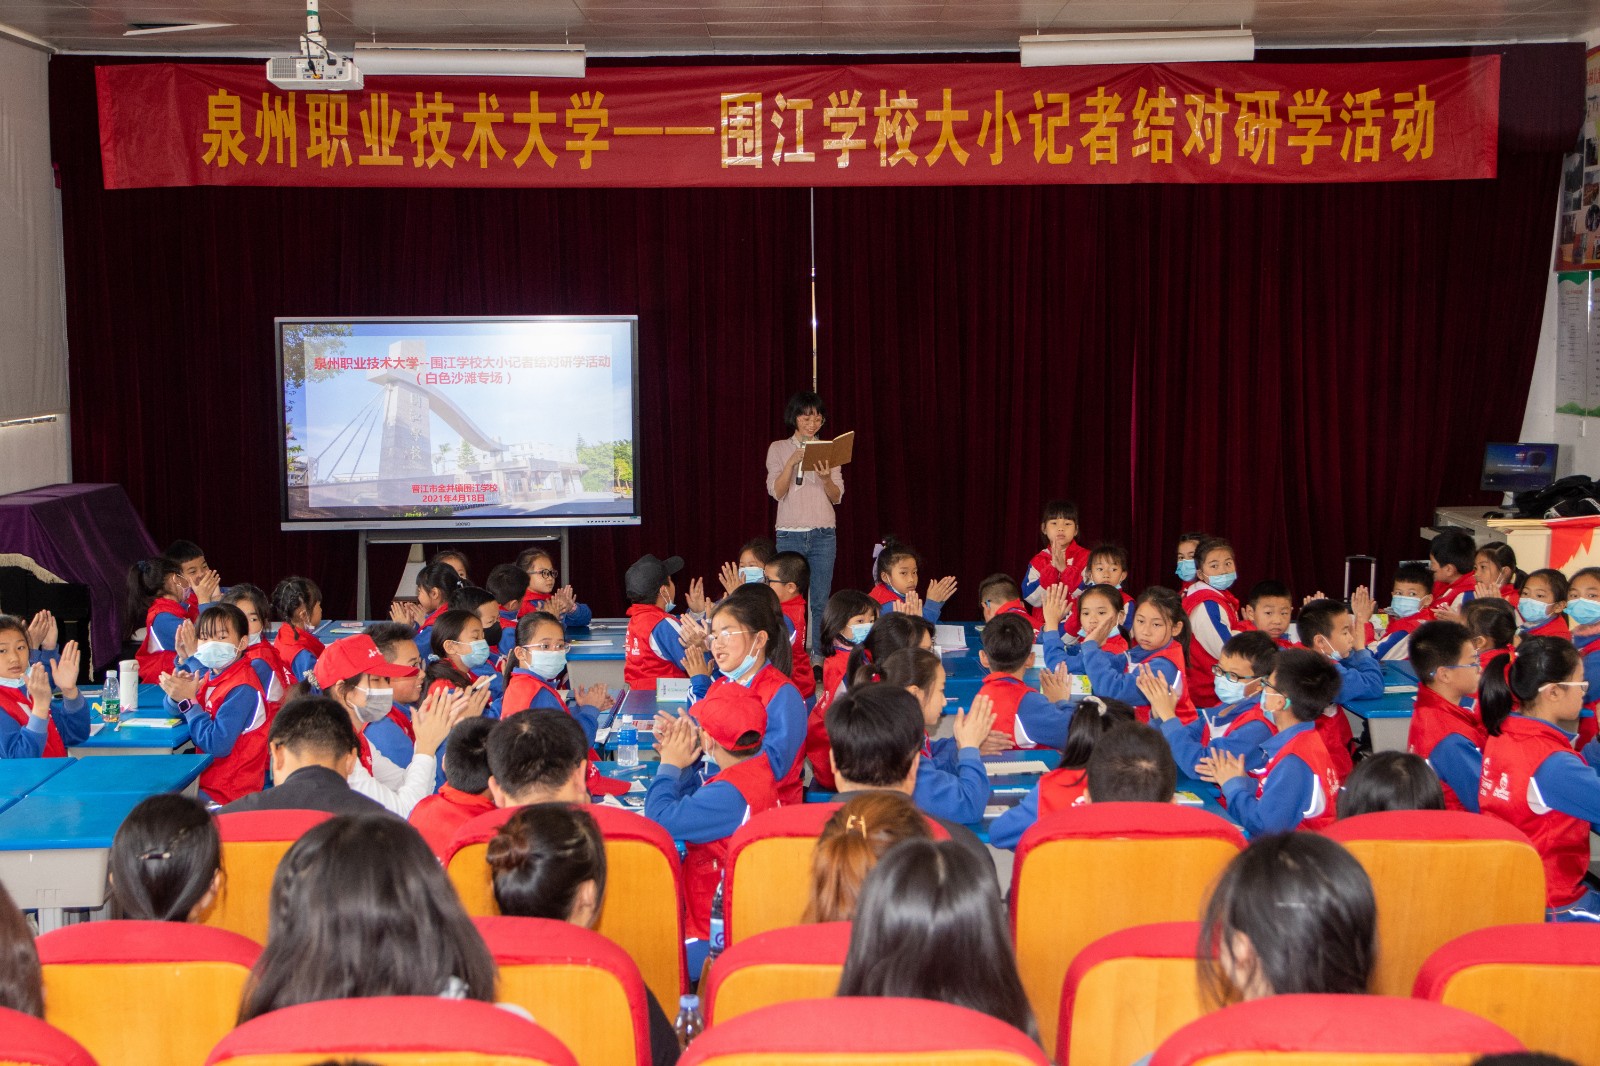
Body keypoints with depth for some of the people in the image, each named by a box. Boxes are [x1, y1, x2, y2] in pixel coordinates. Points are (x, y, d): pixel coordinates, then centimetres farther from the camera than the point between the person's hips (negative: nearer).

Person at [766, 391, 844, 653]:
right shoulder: (779, 449, 5)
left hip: (824, 534, 2)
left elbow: (837, 497, 5)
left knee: (820, 602, 0)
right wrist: (792, 462, -19)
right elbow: (776, 492, -6)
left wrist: (826, 479, -16)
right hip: (790, 533, -2)